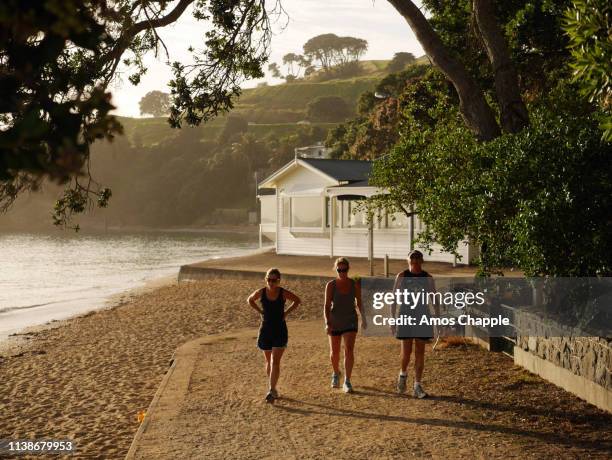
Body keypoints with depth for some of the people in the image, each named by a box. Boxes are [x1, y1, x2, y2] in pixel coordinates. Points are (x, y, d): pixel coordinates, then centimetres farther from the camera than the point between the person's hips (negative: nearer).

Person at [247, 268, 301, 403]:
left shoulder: (284, 293, -11)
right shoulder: (261, 292, -7)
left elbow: (297, 300, 7)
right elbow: (250, 300, 13)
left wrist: (286, 312, -2)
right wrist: (260, 312, 2)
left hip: (280, 331, -2)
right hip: (265, 330, 3)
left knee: (275, 362, -12)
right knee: (269, 361, 15)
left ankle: (271, 391, -13)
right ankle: (273, 388, 31)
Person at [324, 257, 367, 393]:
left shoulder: (355, 285, -5)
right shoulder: (331, 285, -9)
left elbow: (359, 302, 9)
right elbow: (327, 306, -9)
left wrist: (363, 319, 16)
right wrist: (327, 323, -19)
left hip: (350, 322, 0)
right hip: (335, 322, 0)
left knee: (349, 350, -14)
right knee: (334, 352, 12)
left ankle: (347, 382, -9)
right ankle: (336, 373, 41)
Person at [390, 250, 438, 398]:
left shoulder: (428, 278, 1)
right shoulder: (401, 276, -3)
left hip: (422, 316, 1)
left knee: (420, 352, 0)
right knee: (406, 351, -4)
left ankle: (417, 387, 5)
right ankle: (403, 374, 27)